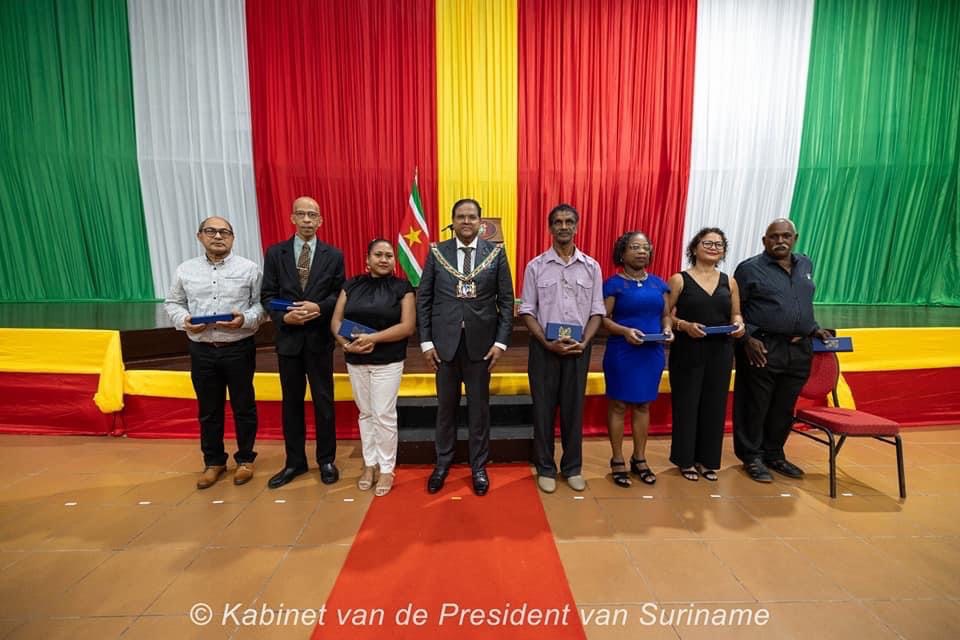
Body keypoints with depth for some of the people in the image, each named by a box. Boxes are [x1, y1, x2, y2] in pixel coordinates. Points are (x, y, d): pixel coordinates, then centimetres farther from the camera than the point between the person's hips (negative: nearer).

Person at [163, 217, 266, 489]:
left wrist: (245, 319, -20)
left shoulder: (248, 268, -2)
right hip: (202, 350, 3)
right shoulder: (185, 270, 6)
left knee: (243, 406, 8)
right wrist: (183, 320, -8)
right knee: (208, 410, 13)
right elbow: (172, 303, 12)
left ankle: (245, 459, 25)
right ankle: (214, 461, 29)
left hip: (239, 348, -2)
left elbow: (262, 303, -2)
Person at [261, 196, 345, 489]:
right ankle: (295, 461, 26)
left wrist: (319, 307, -18)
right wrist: (284, 316, -16)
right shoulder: (275, 253, 4)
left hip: (320, 338, -1)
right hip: (288, 337, 2)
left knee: (323, 400, 7)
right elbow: (267, 295, 2)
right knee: (291, 401, 11)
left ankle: (326, 460, 22)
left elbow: (340, 295, 0)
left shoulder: (334, 255, 2)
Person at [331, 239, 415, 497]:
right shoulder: (352, 285, 7)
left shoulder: (402, 287, -3)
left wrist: (372, 338, -20)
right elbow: (336, 321, 4)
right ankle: (370, 464, 28)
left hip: (388, 362, -3)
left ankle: (386, 469, 16)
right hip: (355, 361, 4)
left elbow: (408, 326, -11)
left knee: (384, 416, 1)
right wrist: (346, 343, -16)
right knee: (365, 413, 13)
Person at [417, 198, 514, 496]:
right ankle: (443, 462, 32)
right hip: (445, 341, 1)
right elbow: (423, 299, 2)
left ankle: (478, 466, 28)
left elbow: (506, 300, 1)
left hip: (481, 341, 0)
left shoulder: (496, 253, 1)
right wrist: (426, 341, -3)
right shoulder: (437, 253, 2)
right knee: (446, 406, 13)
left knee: (479, 407, 10)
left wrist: (501, 342, -6)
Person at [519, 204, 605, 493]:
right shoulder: (536, 266, 0)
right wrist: (548, 343, -13)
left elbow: (597, 311, 4)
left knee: (573, 408, 10)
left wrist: (584, 342, -11)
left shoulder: (591, 266, 4)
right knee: (544, 408, 7)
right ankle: (546, 468, 22)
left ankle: (573, 467, 26)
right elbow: (527, 311, -2)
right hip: (544, 347, -1)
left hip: (578, 347, 1)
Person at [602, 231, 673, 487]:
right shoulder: (613, 283, -5)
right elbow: (603, 318, -9)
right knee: (619, 405, 4)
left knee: (643, 405, 13)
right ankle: (617, 460, 17)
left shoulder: (658, 283, 10)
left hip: (652, 353, 5)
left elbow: (665, 314, 15)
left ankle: (639, 459, 26)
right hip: (621, 352, -5)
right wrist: (625, 331, -24)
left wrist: (667, 329, -6)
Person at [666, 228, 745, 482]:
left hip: (720, 352, 4)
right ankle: (686, 460, 19)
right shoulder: (679, 280, -3)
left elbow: (736, 314, 15)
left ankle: (708, 460, 25)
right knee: (686, 404, 3)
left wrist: (739, 325, -6)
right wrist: (685, 325, -21)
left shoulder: (729, 282, 10)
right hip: (688, 352, -4)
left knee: (715, 405, 9)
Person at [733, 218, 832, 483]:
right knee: (756, 408, 3)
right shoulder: (750, 268, -4)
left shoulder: (805, 265, 15)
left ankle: (774, 455, 29)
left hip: (799, 351, 6)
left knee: (784, 409, 14)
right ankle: (752, 457, 17)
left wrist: (814, 328, 14)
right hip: (762, 350, -5)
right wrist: (747, 338, -14)